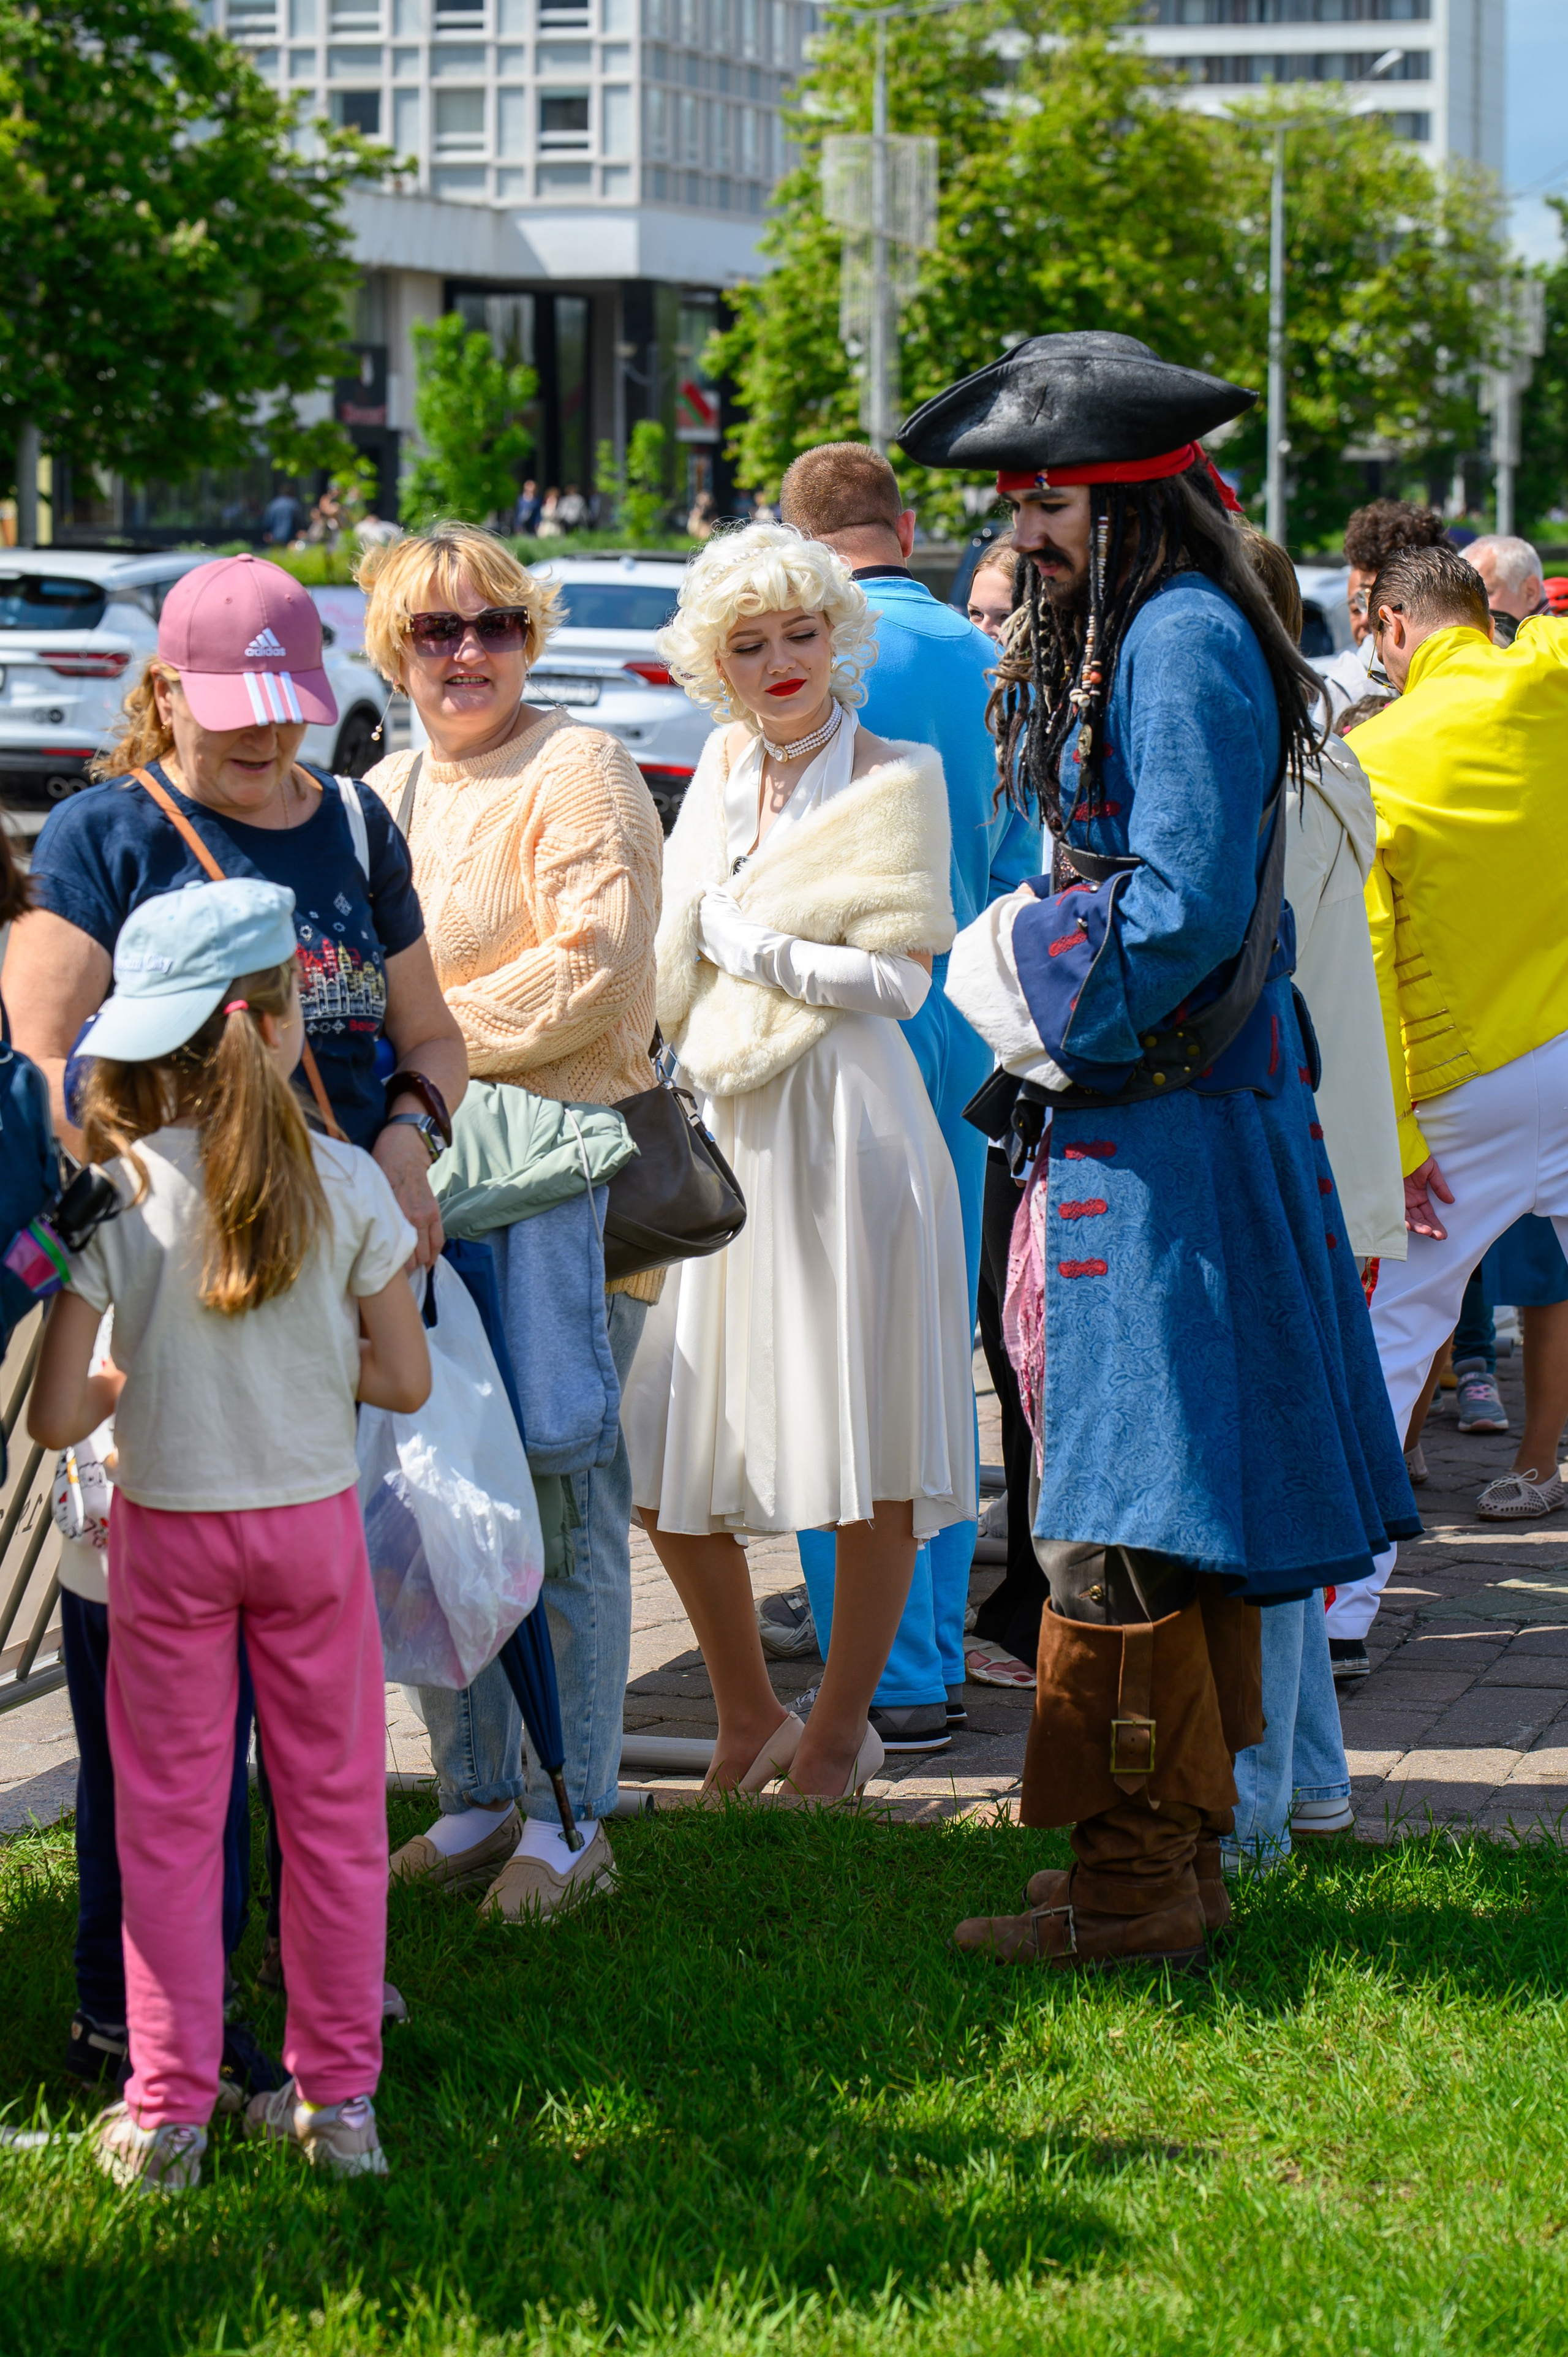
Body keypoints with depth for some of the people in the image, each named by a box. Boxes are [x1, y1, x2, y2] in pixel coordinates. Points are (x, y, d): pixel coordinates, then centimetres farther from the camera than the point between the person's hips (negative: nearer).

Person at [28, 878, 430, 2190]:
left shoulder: (113, 1200, -14)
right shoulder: (345, 1188, -11)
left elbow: (55, 1418, -15)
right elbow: (404, 1382, -5)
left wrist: (124, 1383, 6)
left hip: (168, 1531, -1)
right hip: (314, 1518, 1)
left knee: (169, 1820, 9)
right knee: (334, 1808, 13)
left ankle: (167, 2115, 12)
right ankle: (337, 2095, 20)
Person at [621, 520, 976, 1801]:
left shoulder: (896, 780, -5)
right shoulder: (726, 763, 13)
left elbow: (899, 976, -11)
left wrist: (745, 941, -9)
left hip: (843, 1125, -6)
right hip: (719, 1134, 6)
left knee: (867, 1453, -1)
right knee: (664, 1460, 6)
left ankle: (841, 1729, 15)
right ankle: (750, 1717, 22)